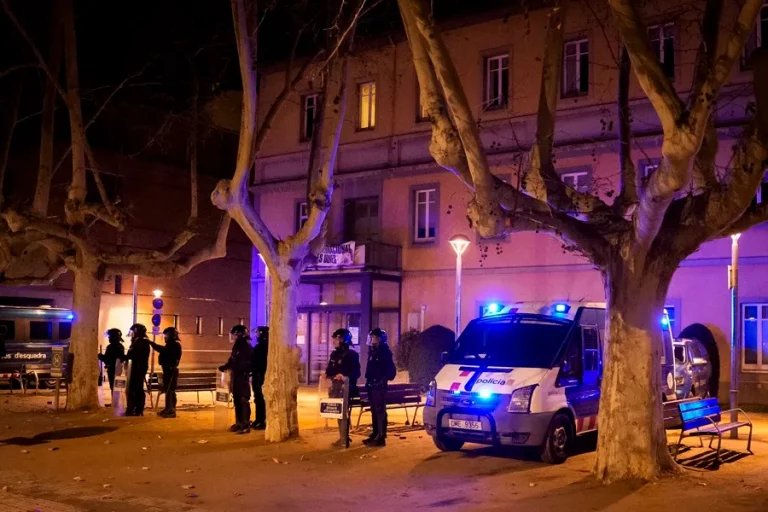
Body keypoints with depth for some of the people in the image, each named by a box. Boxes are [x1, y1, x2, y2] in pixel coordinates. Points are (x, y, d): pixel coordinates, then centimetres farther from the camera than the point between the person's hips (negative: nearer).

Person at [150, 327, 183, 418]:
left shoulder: (175, 346, -13)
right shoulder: (170, 345, 18)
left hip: (171, 370, -10)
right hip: (167, 370, 10)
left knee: (170, 391, -10)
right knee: (167, 390, 13)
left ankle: (171, 411, -9)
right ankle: (168, 409, 20)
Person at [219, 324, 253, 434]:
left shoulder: (247, 347, -12)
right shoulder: (236, 346, 15)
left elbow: (247, 363, -19)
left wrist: (235, 368, -26)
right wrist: (225, 366, 10)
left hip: (243, 377, -9)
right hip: (235, 376, 9)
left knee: (244, 400, -8)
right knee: (236, 400, 13)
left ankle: (246, 425, -6)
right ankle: (239, 423, 22)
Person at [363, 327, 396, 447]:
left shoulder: (385, 352, -9)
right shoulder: (372, 351, 15)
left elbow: (391, 370, -12)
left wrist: (383, 380, -15)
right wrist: (368, 380, 15)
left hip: (379, 386, -9)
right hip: (372, 385, 9)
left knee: (380, 411, -10)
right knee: (374, 411, 13)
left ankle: (381, 437, -11)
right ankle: (376, 434, 20)